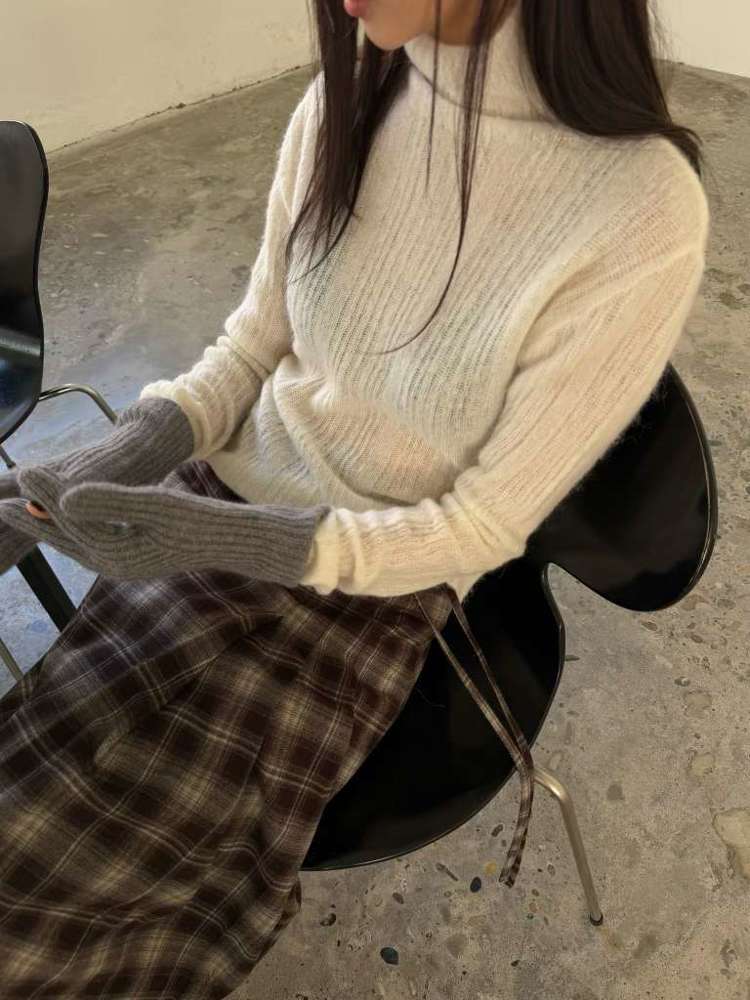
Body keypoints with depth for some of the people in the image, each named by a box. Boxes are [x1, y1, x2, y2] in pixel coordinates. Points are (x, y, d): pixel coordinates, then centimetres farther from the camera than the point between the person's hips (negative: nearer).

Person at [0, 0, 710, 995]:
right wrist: (112, 461, -13)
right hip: (219, 503, 5)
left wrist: (221, 538, -26)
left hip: (364, 591, -4)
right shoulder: (342, 102, -6)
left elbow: (486, 524, -16)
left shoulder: (641, 213, -22)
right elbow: (252, 347, 4)